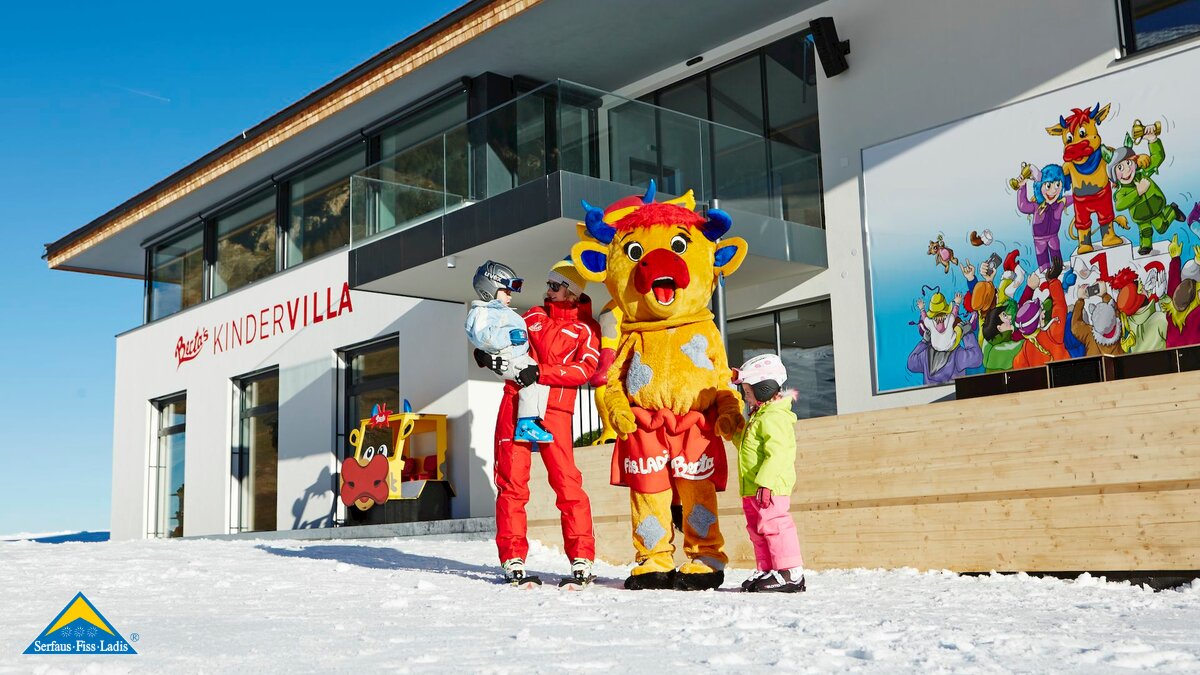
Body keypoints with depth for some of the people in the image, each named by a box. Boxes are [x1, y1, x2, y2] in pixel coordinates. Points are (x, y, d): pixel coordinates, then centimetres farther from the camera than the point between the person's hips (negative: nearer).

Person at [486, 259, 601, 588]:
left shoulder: (586, 327, 9)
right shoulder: (533, 316, 21)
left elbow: (585, 369, -6)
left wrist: (541, 372, -17)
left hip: (554, 408, -3)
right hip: (516, 400, 4)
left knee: (566, 480, -10)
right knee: (511, 480, -2)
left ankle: (582, 562, -5)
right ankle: (513, 561, 3)